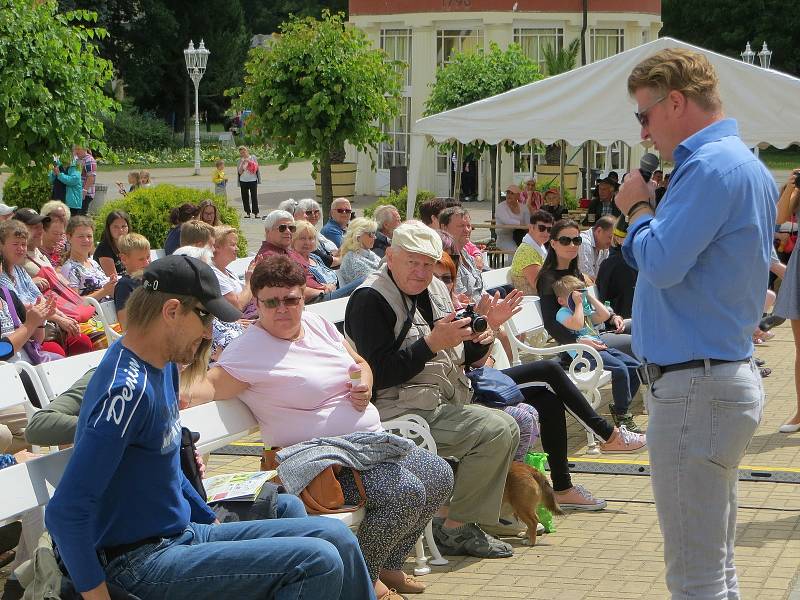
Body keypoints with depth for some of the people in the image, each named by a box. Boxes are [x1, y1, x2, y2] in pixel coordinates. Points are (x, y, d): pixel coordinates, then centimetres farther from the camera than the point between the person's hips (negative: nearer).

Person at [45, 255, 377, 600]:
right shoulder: (127, 388, -24)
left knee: (335, 537, 3)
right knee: (318, 562, -20)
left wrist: (211, 521, 21)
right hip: (142, 560, -10)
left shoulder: (163, 365, 7)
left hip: (185, 531, 10)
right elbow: (65, 513, -26)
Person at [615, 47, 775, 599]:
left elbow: (661, 264, -22)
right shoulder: (748, 165, 17)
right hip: (729, 374, 11)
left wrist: (637, 207, -5)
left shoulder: (710, 166, -16)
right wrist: (646, 212, 9)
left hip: (695, 386, -11)